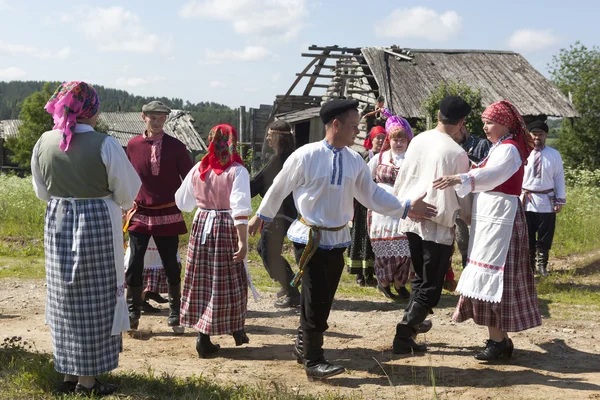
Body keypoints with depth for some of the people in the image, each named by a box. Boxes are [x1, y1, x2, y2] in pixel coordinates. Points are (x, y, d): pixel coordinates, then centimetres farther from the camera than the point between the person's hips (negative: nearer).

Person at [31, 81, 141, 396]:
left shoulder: (44, 143, -3)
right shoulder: (104, 145, -16)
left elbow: (42, 191, 9)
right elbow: (127, 193, -8)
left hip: (57, 225, 5)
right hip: (98, 226, -4)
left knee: (65, 299, 15)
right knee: (96, 300, 6)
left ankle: (68, 374, 24)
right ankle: (87, 381, 12)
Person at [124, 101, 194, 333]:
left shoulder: (176, 147, -4)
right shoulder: (133, 145, 1)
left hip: (168, 216, -1)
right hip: (139, 215, 1)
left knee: (171, 266, 7)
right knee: (134, 265, -2)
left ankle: (175, 314, 21)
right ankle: (133, 312, 12)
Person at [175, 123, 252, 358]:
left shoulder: (198, 169, 3)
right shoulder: (237, 171, -10)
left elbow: (182, 202, 11)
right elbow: (240, 209, -18)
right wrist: (243, 241, -19)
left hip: (201, 225, 4)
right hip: (226, 227, -3)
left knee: (201, 281, 8)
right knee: (228, 282, 8)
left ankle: (204, 337, 12)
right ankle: (236, 330, 21)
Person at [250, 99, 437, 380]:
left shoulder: (355, 161, 1)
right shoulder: (305, 156, -14)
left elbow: (372, 195, 6)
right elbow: (280, 188, -1)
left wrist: (406, 207, -2)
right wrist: (262, 217, 10)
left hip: (337, 239, 5)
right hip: (309, 238, -5)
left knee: (323, 298, 13)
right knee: (317, 298, -8)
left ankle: (303, 346, 33)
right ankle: (313, 362, 2)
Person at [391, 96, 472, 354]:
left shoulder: (418, 140, 3)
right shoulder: (457, 153, -13)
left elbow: (402, 176, 9)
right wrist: (469, 216, 16)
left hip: (412, 219, 6)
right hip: (439, 225, -6)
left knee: (420, 279, 21)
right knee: (431, 286, 3)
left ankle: (412, 326, 18)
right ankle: (403, 336, -3)